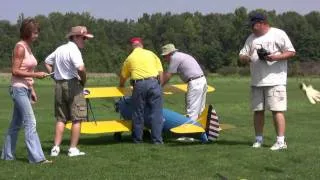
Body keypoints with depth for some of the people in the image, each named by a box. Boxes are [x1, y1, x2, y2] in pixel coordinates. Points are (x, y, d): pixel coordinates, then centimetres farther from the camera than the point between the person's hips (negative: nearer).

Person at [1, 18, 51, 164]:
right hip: (19, 88, -9)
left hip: (26, 89, 9)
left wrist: (32, 90, 17)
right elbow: (15, 71, -17)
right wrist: (35, 75, -21)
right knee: (30, 123, -12)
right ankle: (36, 157, -13)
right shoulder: (20, 47, -13)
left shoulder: (28, 47, 14)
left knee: (16, 123, 13)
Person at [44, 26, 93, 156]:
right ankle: (73, 149, 1)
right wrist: (83, 81, -10)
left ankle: (56, 148, 9)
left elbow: (47, 62, 25)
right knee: (77, 119, 0)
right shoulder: (73, 50, -13)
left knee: (61, 119, 13)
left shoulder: (60, 49, 13)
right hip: (73, 85, -8)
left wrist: (55, 76, 16)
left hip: (59, 85, 8)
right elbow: (80, 68, -27)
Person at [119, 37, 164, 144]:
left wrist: (121, 86, 38)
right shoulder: (151, 54, 16)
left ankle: (137, 139, 17)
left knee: (138, 113, 11)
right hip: (153, 83, 0)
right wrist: (159, 86, 19)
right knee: (156, 113, 3)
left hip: (139, 85, 0)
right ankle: (157, 139, 1)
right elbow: (160, 72, 10)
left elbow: (123, 77, 20)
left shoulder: (129, 58, 16)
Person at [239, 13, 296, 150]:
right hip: (256, 82, 6)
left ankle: (281, 141, -9)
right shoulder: (251, 38, 17)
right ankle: (258, 139, 18)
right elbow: (242, 56, 16)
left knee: (277, 110, -10)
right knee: (258, 111, 9)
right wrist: (246, 58, -9)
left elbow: (291, 52, -5)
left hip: (275, 80, -6)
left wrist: (275, 57, -19)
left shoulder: (278, 34, -1)